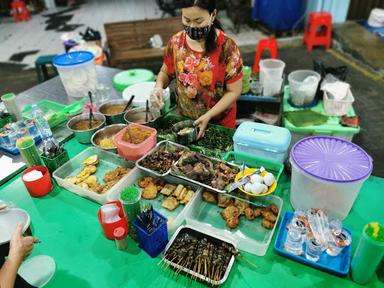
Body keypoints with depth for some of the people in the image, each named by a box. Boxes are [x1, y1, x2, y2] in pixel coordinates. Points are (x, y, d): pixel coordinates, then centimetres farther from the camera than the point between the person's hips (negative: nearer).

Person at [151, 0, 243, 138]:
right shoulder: (176, 42, -8)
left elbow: (234, 91, -14)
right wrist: (158, 87, -14)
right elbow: (165, 72, 7)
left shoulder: (227, 47, -19)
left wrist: (208, 116, -22)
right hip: (184, 119, 4)